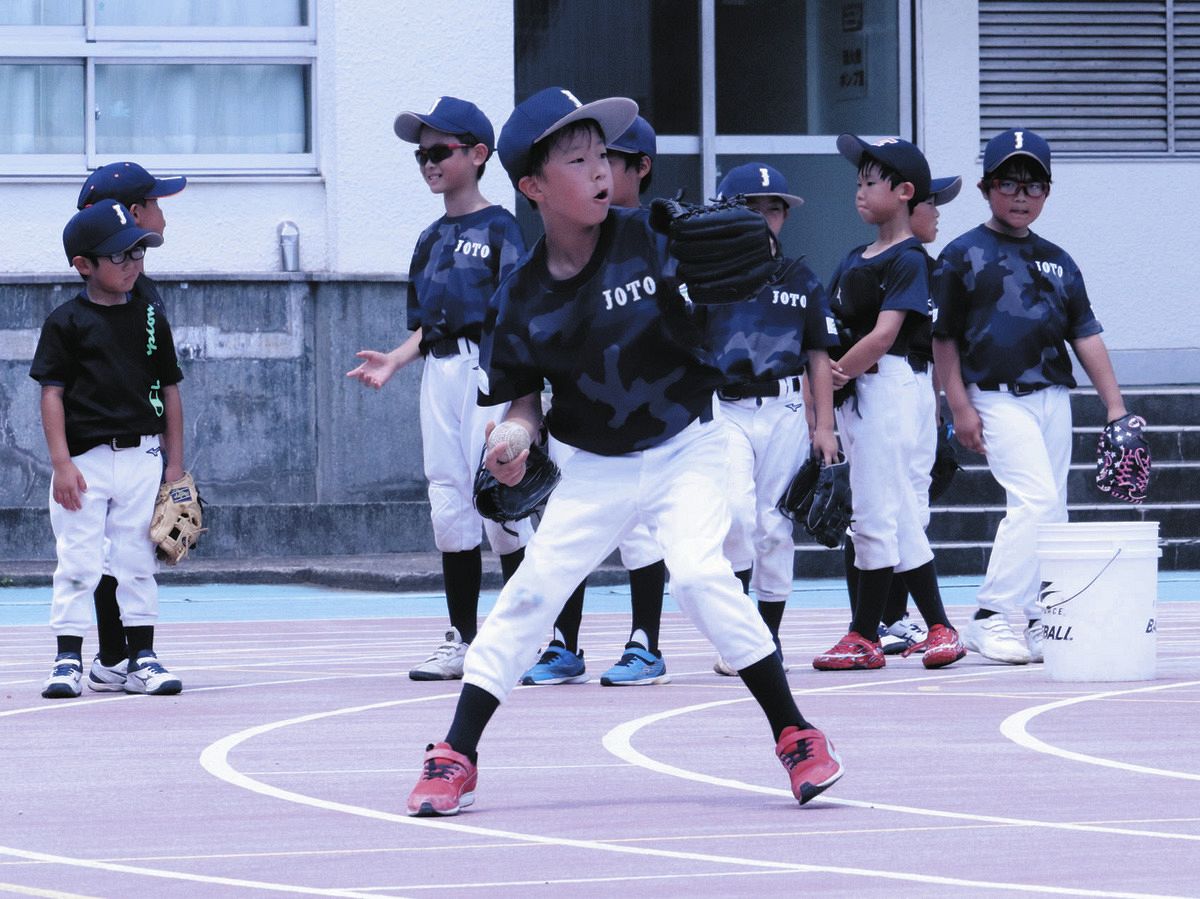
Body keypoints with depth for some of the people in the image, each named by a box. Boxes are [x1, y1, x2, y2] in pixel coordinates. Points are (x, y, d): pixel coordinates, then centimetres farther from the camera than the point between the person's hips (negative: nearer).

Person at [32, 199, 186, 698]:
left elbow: (170, 390, 12)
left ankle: (142, 658, 11)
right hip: (84, 458, -3)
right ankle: (68, 659, 0)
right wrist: (61, 463, -12)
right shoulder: (65, 322, -2)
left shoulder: (149, 318, 8)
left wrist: (175, 463, 8)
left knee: (138, 562, 7)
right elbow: (52, 393, -4)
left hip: (142, 456, 3)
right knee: (78, 562, -3)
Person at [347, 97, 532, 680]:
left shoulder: (498, 228, -4)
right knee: (448, 506, 6)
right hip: (438, 372, 7)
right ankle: (462, 639, 12)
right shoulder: (432, 239, 18)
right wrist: (395, 362, 5)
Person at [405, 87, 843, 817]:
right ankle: (456, 758, 7)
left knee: (698, 572, -22)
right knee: (530, 592, -3)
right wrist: (517, 435, -17)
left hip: (684, 449, -3)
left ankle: (794, 735, -10)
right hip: (597, 467, 3)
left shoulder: (651, 238, -14)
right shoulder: (524, 296, -8)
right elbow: (524, 393, 4)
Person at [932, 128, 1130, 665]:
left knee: (1050, 514, 4)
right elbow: (944, 337, 0)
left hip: (1053, 397, 6)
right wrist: (959, 407, -9)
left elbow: (1086, 335, 14)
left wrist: (1115, 405, 6)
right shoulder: (963, 256, 1)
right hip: (998, 398, -6)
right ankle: (991, 617, -17)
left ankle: (1042, 624, 8)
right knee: (1037, 499, -20)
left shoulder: (1057, 262, 15)